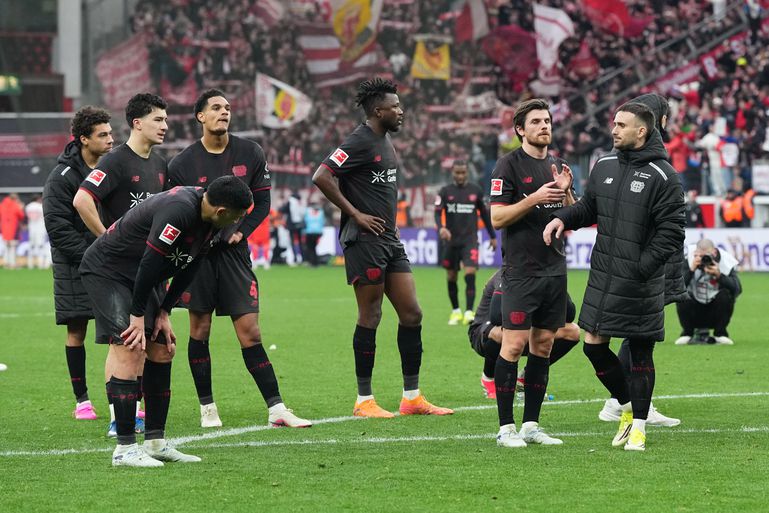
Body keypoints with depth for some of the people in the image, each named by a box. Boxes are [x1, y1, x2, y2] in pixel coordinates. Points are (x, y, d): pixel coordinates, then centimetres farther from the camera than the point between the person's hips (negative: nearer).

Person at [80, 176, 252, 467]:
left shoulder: (207, 218, -3)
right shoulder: (179, 210, -33)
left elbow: (188, 269, 6)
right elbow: (150, 262, -29)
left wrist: (164, 311, 3)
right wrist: (137, 315, -21)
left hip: (142, 277, 10)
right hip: (107, 271, -10)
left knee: (162, 350, 7)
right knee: (130, 351, -18)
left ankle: (155, 442, 13)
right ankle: (124, 449, -16)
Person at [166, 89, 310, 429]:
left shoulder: (250, 154, 3)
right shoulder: (182, 164, -2)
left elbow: (263, 201, 9)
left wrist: (241, 232, -3)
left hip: (233, 250, 1)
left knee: (250, 332, -3)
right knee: (199, 330, 3)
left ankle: (276, 409, -4)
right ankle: (207, 408, 14)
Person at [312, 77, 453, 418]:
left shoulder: (385, 141, 16)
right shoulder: (359, 143, -13)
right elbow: (321, 177, -21)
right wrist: (355, 214, -17)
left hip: (390, 240, 9)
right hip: (365, 240, -9)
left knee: (411, 314, 6)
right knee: (370, 317, -4)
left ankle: (412, 397, 12)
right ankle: (364, 400, 3)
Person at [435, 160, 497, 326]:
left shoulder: (476, 191, 5)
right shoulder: (445, 192, 2)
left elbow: (484, 213, 15)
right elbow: (438, 212, -9)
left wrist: (493, 236, 16)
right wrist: (441, 227, -30)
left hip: (470, 239, -1)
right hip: (451, 241, 1)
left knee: (470, 275, -16)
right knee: (451, 278, 8)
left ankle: (469, 312, -19)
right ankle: (455, 312, 25)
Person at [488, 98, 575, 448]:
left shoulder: (557, 166, 15)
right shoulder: (509, 165, -5)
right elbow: (497, 218, -10)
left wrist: (565, 193, -2)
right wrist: (534, 198, -19)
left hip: (555, 271, 7)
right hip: (521, 271, -7)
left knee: (543, 345, 7)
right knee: (514, 345, -9)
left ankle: (531, 425, 12)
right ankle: (506, 428, -4)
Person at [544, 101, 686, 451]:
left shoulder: (662, 176, -10)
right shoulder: (604, 166, 8)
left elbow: (671, 233, -12)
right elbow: (588, 207, 20)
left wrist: (642, 266, -17)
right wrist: (563, 218, 0)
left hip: (641, 286, -6)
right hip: (603, 278, 6)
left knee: (641, 355, 3)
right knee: (594, 347, 5)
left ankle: (639, 425, 14)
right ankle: (627, 407, 26)